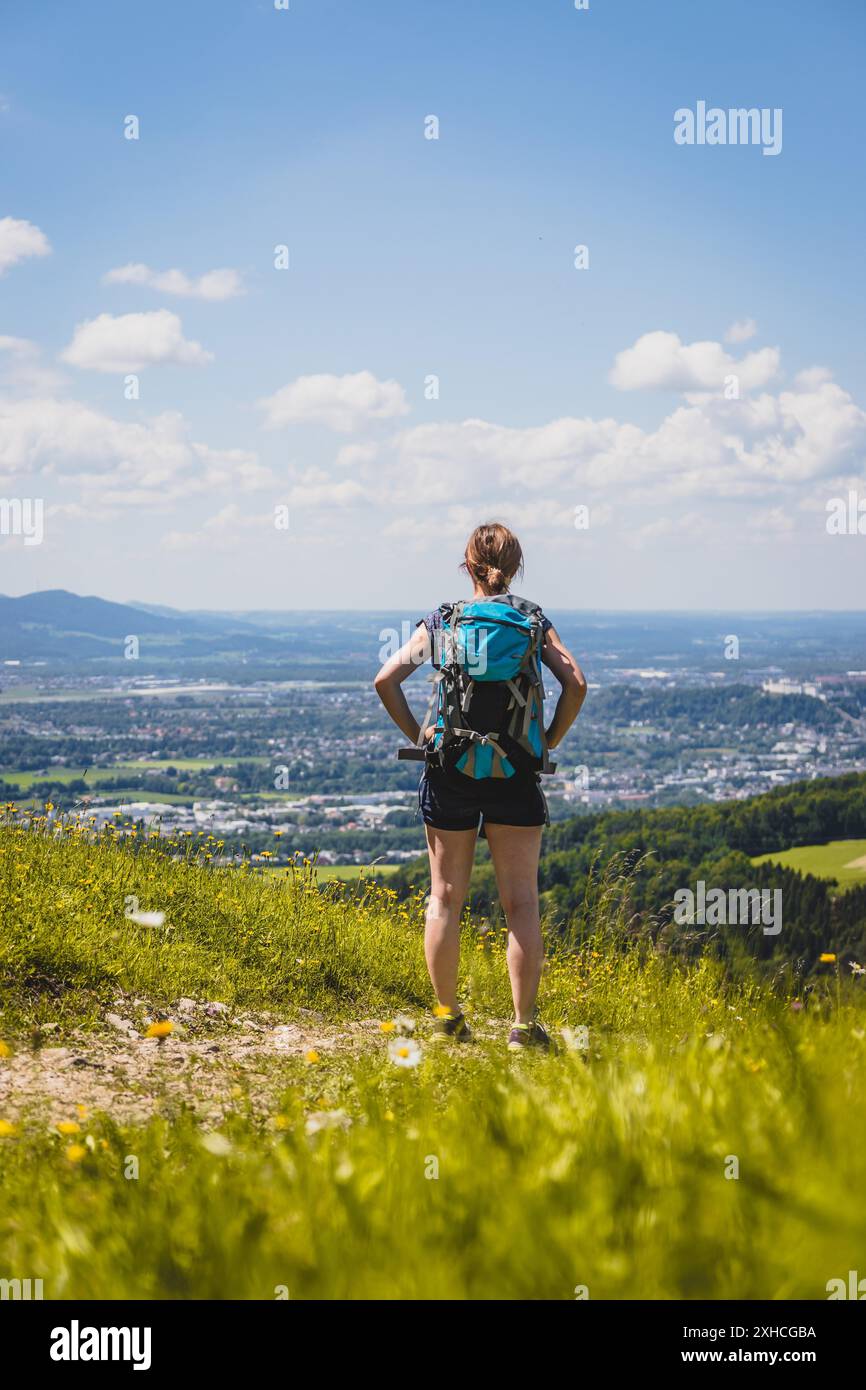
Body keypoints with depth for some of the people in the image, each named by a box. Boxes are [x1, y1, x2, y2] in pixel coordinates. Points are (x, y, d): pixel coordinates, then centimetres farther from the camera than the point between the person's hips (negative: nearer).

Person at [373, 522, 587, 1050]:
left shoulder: (440, 621, 4)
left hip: (449, 770, 1)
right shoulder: (533, 621, 3)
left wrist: (417, 734, 3)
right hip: (514, 773, -1)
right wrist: (547, 743, 1)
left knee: (446, 898, 11)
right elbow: (576, 683, -9)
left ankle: (448, 1017, 15)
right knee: (521, 902, 3)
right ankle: (525, 1024, -1)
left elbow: (386, 680, -5)